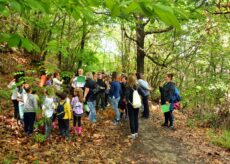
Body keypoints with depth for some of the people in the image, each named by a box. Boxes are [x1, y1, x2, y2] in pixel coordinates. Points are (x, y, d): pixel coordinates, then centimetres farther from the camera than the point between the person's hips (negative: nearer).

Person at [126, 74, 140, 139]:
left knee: (131, 119, 3)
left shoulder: (128, 87, -14)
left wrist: (128, 101, -15)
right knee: (136, 119, 13)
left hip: (130, 105, -5)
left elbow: (127, 95, -29)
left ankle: (133, 134, 8)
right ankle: (136, 133, 22)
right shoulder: (137, 87, 1)